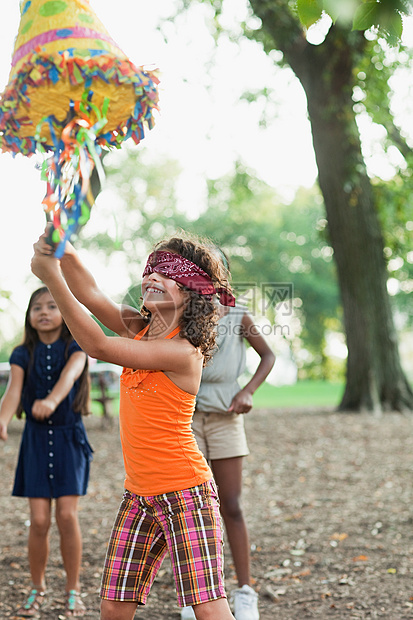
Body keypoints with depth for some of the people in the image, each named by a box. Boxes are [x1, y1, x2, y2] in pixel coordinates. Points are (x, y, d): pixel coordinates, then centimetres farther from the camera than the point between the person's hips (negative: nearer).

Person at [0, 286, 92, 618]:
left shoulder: (76, 348, -5)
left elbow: (70, 374, -27)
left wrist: (51, 400, -49)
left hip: (69, 438, -1)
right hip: (36, 440, 1)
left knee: (67, 515, -9)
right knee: (39, 520, -3)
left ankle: (73, 590, 8)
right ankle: (37, 589, 18)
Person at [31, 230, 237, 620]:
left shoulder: (183, 351, -18)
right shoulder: (141, 328, 7)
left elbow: (97, 346, -20)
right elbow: (92, 296, 1)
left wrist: (51, 277, -20)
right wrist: (65, 254, -19)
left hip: (185, 492, -7)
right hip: (139, 496, 8)